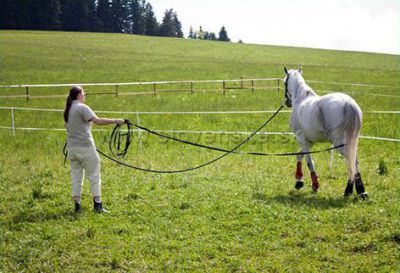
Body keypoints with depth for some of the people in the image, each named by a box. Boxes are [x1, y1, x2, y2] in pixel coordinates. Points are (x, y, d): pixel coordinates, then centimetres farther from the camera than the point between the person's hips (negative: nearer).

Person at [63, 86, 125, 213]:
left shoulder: (68, 110, 13)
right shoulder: (82, 108, -10)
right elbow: (97, 120, -21)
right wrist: (115, 121, -18)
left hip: (72, 148, 7)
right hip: (85, 147, -7)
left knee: (76, 176, 10)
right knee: (94, 175, 0)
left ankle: (77, 205, 9)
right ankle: (97, 204, -1)